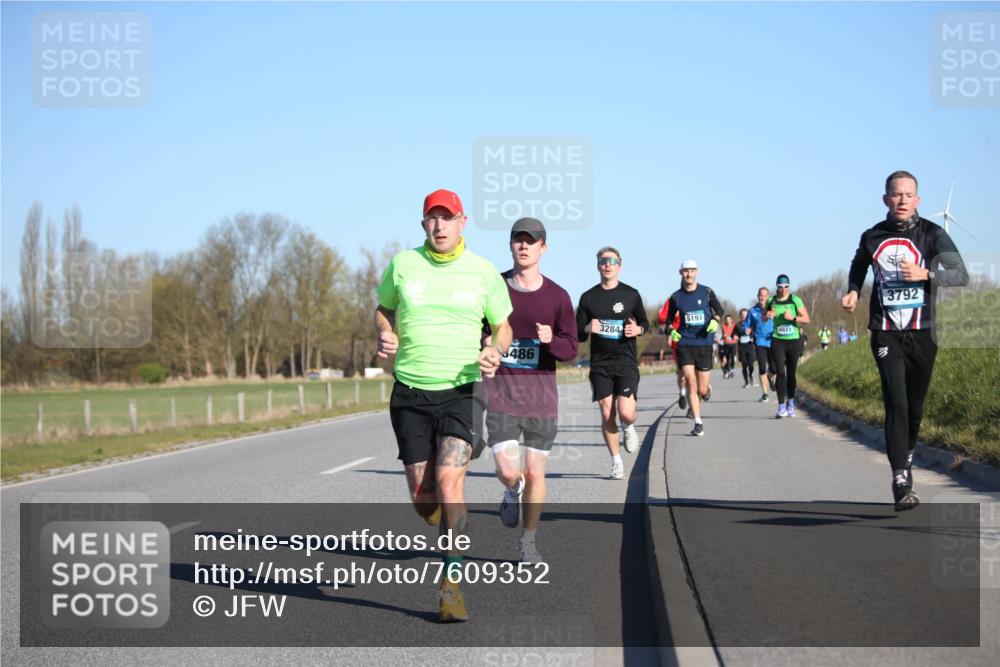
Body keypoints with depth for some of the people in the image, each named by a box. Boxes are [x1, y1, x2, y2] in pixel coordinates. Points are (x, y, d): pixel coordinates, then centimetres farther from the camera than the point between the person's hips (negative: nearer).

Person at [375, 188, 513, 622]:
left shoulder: (484, 272, 2)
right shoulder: (402, 265, 3)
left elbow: (503, 325, 13)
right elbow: (383, 309, 19)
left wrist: (495, 351, -9)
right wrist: (385, 335, -3)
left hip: (462, 391, -2)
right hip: (410, 392, 2)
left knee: (449, 480, -19)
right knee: (422, 499, 1)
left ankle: (450, 582, -7)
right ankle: (451, 531, 37)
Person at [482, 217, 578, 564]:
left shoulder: (557, 296, 2)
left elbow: (571, 349, 3)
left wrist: (551, 340, -19)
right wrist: (487, 343, -10)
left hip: (541, 393, 1)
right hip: (500, 390, -1)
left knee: (535, 473, 4)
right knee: (508, 471, -13)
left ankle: (528, 542, 22)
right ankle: (512, 492, 25)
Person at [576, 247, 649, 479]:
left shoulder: (631, 294, 4)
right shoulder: (588, 297, 6)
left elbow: (645, 323, 15)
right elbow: (577, 334, 9)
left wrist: (638, 329, -9)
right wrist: (587, 329, -14)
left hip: (626, 361, -1)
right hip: (600, 364, 1)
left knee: (626, 413, -14)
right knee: (607, 415, 1)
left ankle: (629, 428, 22)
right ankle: (616, 461, 15)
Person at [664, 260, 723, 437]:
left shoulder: (706, 292, 1)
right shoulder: (676, 297, 3)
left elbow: (719, 309, 12)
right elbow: (669, 318, 14)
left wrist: (715, 321, -9)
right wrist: (671, 331, -5)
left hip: (704, 344, 0)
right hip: (684, 344, 0)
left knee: (702, 390, 2)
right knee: (691, 384, -13)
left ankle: (707, 389, 41)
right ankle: (698, 423, -7)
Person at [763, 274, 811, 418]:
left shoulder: (795, 300, -3)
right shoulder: (771, 301, 3)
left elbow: (806, 319, -5)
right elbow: (763, 318, 17)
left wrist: (793, 318, -21)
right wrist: (767, 315, -6)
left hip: (794, 341, 0)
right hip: (778, 341, 0)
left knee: (791, 373, 10)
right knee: (780, 373, -11)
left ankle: (791, 403, 29)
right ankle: (781, 407, -12)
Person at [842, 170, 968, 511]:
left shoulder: (932, 234, -2)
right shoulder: (872, 238, 4)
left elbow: (961, 274, -8)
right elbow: (858, 267, 26)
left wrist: (926, 273, -24)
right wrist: (853, 291, 6)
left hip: (922, 333, 0)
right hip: (886, 335, 0)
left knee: (915, 406, 10)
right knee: (896, 404, -13)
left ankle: (906, 457, 35)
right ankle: (901, 483, -16)